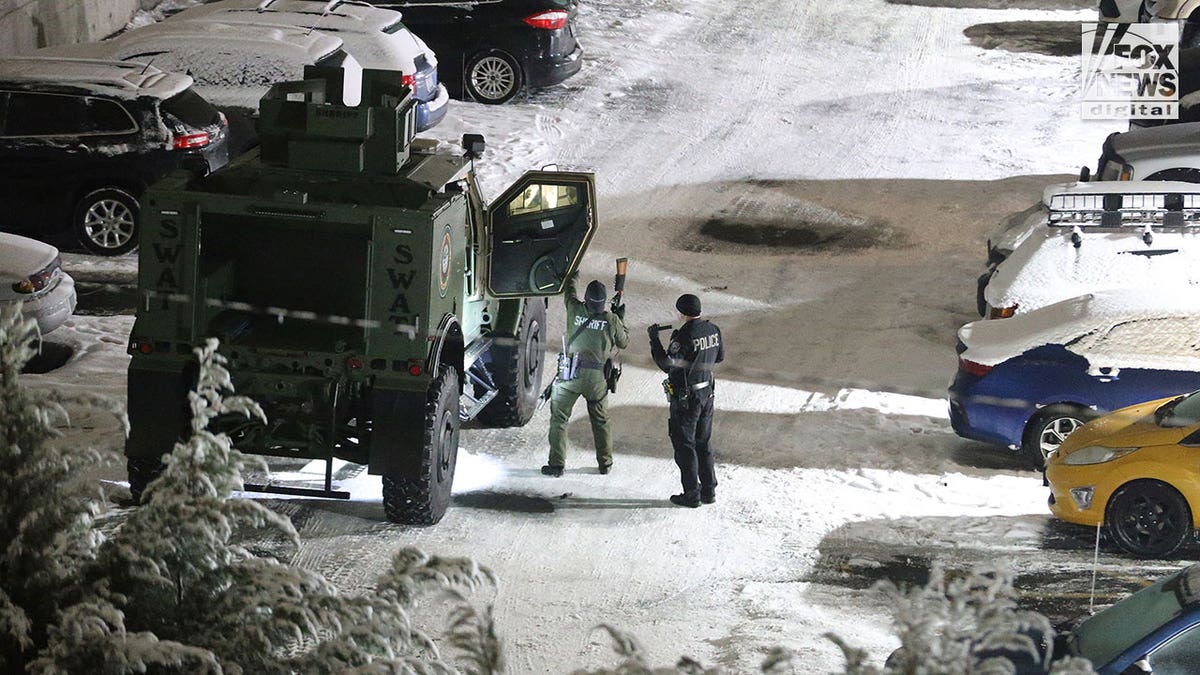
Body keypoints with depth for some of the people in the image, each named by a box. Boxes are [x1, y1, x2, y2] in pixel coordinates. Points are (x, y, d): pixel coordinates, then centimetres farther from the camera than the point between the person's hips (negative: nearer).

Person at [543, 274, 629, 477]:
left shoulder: (575, 310, -6)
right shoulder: (611, 321, -7)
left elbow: (569, 293, 17)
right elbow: (623, 343, 10)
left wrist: (570, 278, 37)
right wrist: (621, 319, 22)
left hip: (571, 375, -1)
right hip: (597, 378, 1)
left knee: (559, 418, 7)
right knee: (601, 420, 18)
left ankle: (556, 464, 3)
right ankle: (605, 463, 25)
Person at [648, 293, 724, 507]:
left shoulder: (683, 336, -23)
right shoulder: (713, 330, -1)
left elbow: (667, 365, -19)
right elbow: (719, 357, 13)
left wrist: (654, 340, -10)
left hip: (685, 399, -7)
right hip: (707, 393, 7)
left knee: (684, 445, 4)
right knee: (703, 443, 18)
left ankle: (692, 494, 7)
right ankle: (709, 491, 22)